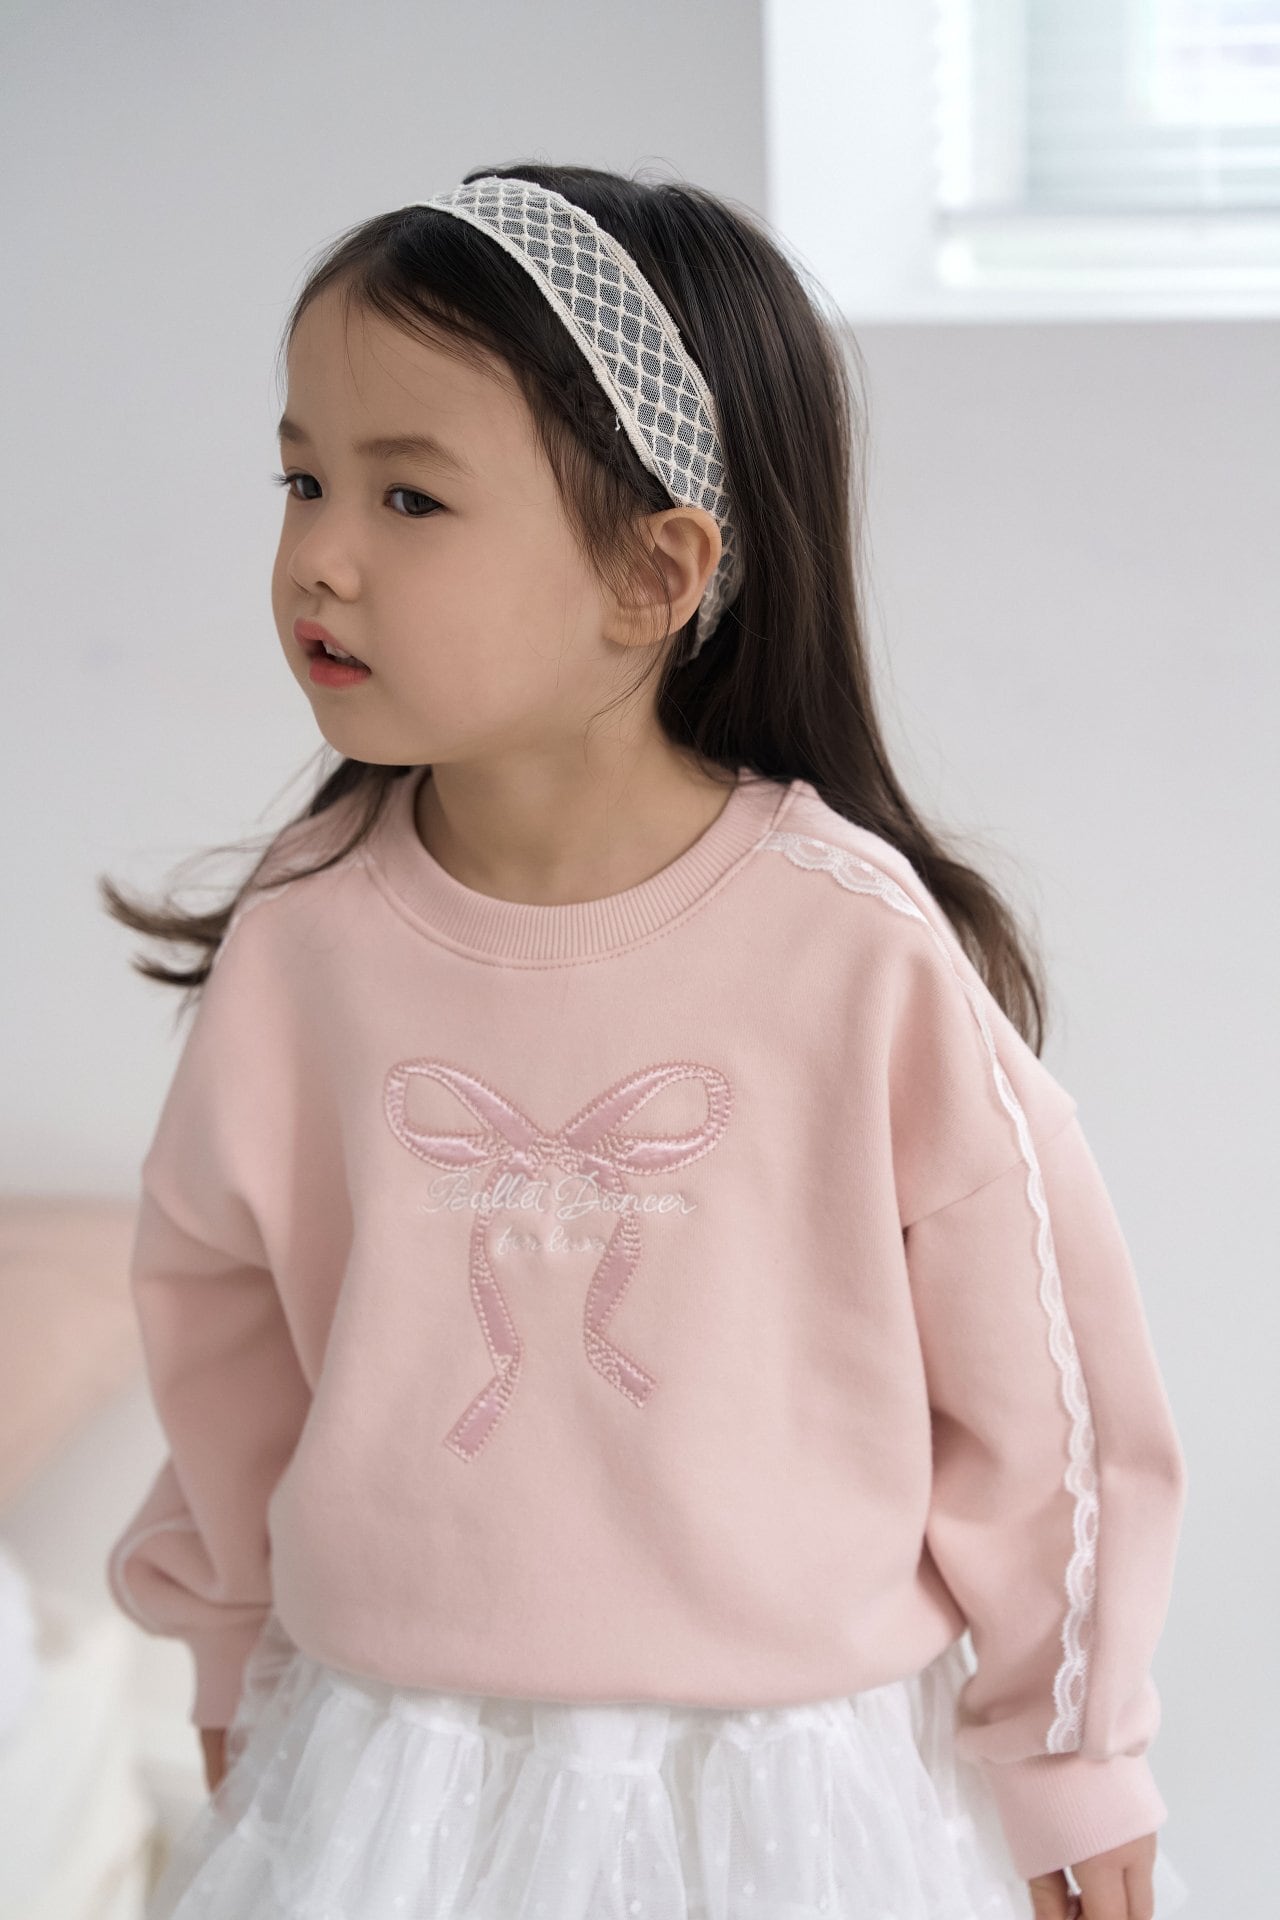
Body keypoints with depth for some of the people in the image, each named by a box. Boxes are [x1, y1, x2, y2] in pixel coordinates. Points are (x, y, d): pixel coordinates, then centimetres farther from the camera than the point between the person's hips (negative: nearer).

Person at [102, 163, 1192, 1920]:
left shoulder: (861, 945, -17)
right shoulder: (303, 931, -9)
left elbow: (1037, 1364, -6)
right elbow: (215, 1298, 8)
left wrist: (1069, 1770, 3)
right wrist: (244, 1651, 18)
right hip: (391, 1774, 2)